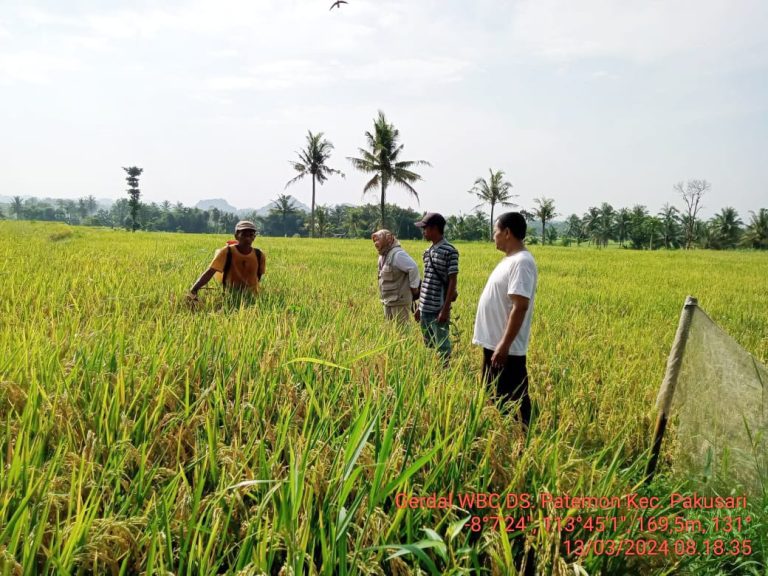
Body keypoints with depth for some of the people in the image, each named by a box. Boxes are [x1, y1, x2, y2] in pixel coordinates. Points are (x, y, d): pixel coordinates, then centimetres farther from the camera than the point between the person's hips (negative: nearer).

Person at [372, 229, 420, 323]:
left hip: (399, 301, -9)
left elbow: (413, 268, -24)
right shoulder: (382, 256, 12)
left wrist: (414, 287, -16)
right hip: (387, 302, 9)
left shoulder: (397, 254, -18)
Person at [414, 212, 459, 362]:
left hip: (438, 310, -8)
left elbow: (452, 282, -13)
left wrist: (445, 309, -17)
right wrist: (419, 306, 15)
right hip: (425, 309, 8)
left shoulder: (450, 251, -11)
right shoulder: (428, 251, 11)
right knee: (428, 346, 16)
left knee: (442, 348, 2)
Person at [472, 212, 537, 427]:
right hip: (493, 344, 11)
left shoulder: (521, 262, -19)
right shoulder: (510, 260, 13)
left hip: (505, 349, -11)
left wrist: (504, 345, -26)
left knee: (513, 402, -1)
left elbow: (520, 307, -25)